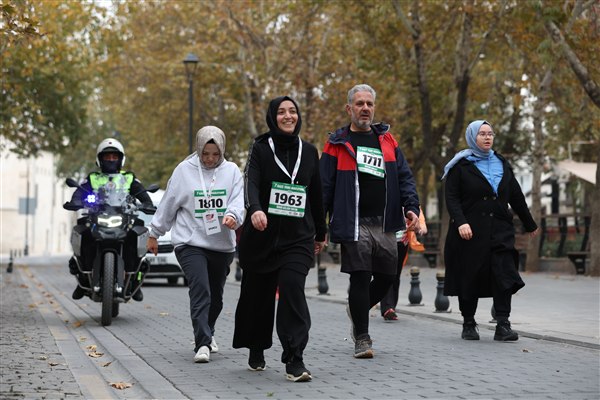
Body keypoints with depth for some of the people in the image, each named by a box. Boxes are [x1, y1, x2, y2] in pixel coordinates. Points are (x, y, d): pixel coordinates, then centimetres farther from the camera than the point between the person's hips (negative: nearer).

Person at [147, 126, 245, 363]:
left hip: (222, 245, 3)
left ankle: (207, 334, 38)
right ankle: (203, 344, -21)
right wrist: (154, 234, 11)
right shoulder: (184, 170, -1)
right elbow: (168, 204, 6)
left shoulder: (232, 171, 4)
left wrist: (232, 215, -28)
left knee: (216, 296, 14)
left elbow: (239, 200, -5)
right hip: (190, 243, -3)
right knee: (200, 291, -19)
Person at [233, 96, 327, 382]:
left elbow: (316, 195, 17)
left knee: (292, 287, -19)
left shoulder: (309, 152, 9)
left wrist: (320, 233, 23)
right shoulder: (260, 148, 1)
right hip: (262, 236, 0)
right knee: (258, 294, 8)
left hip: (298, 237, 0)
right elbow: (251, 183, -16)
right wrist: (255, 209, -36)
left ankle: (295, 361, -22)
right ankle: (256, 351, 31)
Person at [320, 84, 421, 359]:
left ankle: (357, 309, 35)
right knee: (360, 277, -6)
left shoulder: (386, 140, 15)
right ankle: (362, 338, 5)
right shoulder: (337, 144, 4)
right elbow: (324, 186, 2)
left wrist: (411, 207, -1)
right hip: (354, 223, -4)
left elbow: (404, 177, 14)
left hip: (384, 223, 4)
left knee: (387, 276, 7)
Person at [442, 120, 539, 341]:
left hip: (500, 229, 3)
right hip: (470, 231, -3)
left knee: (504, 274, -11)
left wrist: (530, 224, 25)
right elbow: (451, 198, -6)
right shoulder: (461, 165, 2)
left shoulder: (501, 164, 15)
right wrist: (461, 222, -20)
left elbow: (516, 197, 21)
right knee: (469, 278, 1)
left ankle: (503, 325, -12)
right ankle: (469, 325, 13)